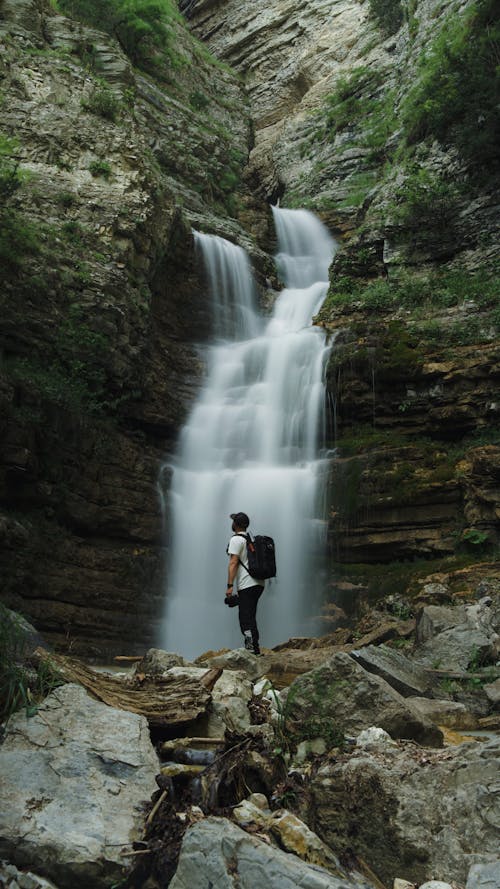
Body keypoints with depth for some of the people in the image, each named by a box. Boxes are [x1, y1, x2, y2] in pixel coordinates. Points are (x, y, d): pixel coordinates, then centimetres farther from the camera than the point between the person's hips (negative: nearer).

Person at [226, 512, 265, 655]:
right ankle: (255, 649, 18)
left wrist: (230, 586, -16)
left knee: (246, 619, -7)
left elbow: (233, 563, -14)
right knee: (251, 618, 15)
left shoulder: (236, 539, -6)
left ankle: (252, 648, -13)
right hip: (259, 584, 9)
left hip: (246, 585, -9)